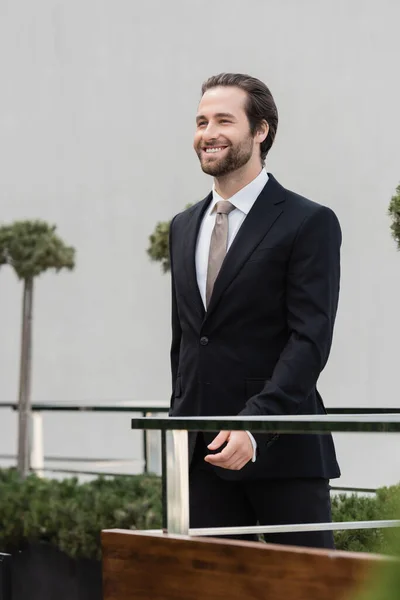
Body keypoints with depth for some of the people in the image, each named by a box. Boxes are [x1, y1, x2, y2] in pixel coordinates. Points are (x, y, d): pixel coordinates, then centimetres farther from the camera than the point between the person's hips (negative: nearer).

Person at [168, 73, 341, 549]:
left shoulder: (310, 223, -5)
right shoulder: (183, 227, 17)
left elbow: (310, 339, -13)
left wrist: (254, 425, -23)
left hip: (283, 450, -5)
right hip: (204, 452, 6)